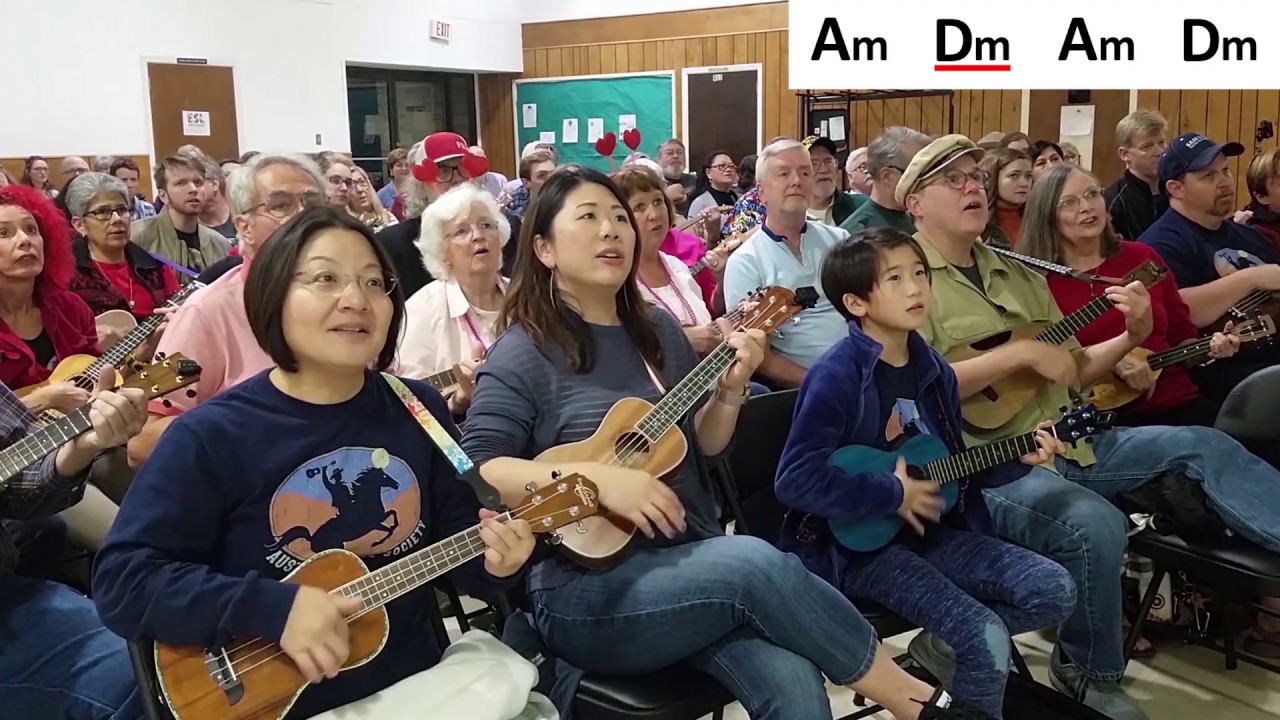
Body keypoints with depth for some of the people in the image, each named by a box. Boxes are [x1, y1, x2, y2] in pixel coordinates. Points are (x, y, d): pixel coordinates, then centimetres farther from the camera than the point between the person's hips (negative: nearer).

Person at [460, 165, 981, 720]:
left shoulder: (657, 329, 12)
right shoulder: (523, 354, -7)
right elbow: (473, 472, -16)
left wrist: (730, 390, -3)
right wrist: (591, 477, -26)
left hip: (692, 557, 5)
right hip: (586, 590, -5)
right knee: (759, 564, -29)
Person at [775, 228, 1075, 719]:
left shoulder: (934, 370, 6)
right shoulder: (837, 376, -18)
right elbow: (795, 479, -24)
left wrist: (1019, 459, 1)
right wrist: (892, 495, -18)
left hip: (931, 530, 8)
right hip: (860, 544, -8)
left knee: (1055, 591, -1)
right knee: (987, 640, -20)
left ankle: (942, 651, 11)